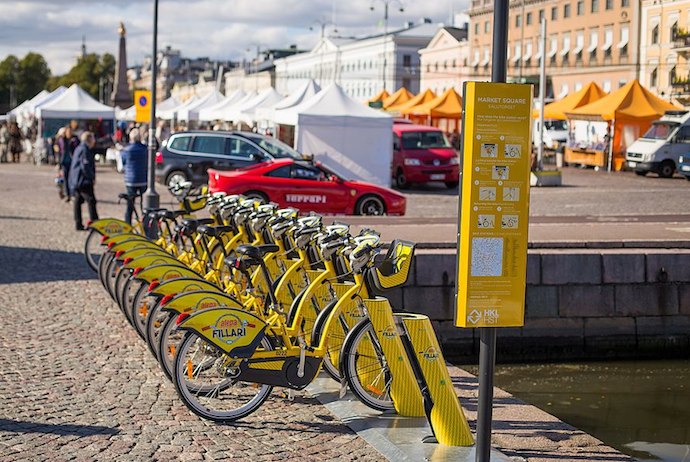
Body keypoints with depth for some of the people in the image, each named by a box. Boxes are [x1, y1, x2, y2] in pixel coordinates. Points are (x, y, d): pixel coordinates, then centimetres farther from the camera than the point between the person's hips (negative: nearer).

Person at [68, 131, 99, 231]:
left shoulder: (78, 149, 17)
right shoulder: (84, 150, -14)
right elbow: (85, 166, -21)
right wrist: (92, 178, -11)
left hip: (75, 181, 11)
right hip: (84, 181, -11)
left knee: (78, 201, 11)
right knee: (91, 201, -9)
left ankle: (78, 224, 14)